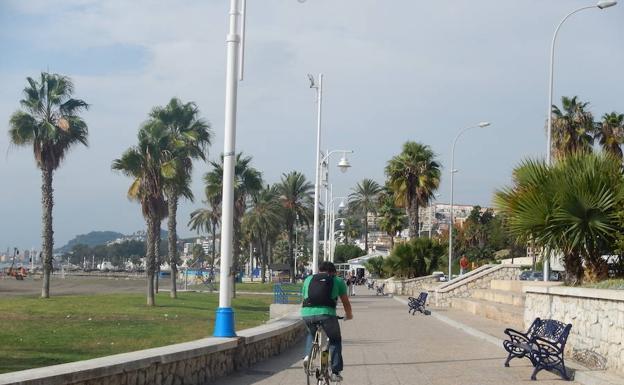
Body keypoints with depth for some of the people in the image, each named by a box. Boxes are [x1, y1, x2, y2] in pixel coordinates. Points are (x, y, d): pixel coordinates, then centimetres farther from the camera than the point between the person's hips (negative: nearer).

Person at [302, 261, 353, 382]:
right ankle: (335, 372, 16)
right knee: (335, 340, 22)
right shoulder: (338, 281, 19)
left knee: (311, 334, 35)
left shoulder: (308, 279, 25)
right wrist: (349, 314, 46)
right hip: (326, 313, -3)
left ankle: (308, 355, 11)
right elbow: (346, 302, 27)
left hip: (307, 314, 3)